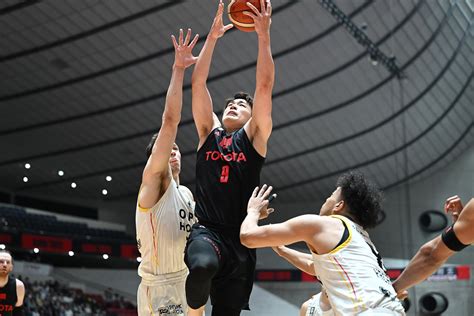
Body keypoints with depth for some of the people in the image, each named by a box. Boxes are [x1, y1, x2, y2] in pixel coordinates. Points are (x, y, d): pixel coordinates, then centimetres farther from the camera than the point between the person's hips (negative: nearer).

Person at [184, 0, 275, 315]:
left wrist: (264, 35, -3)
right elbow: (199, 83, 10)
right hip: (206, 231, -1)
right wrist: (213, 35, 6)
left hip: (240, 239, 1)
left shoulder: (254, 136, 13)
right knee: (203, 266, -35)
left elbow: (265, 86, 3)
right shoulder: (209, 132, 17)